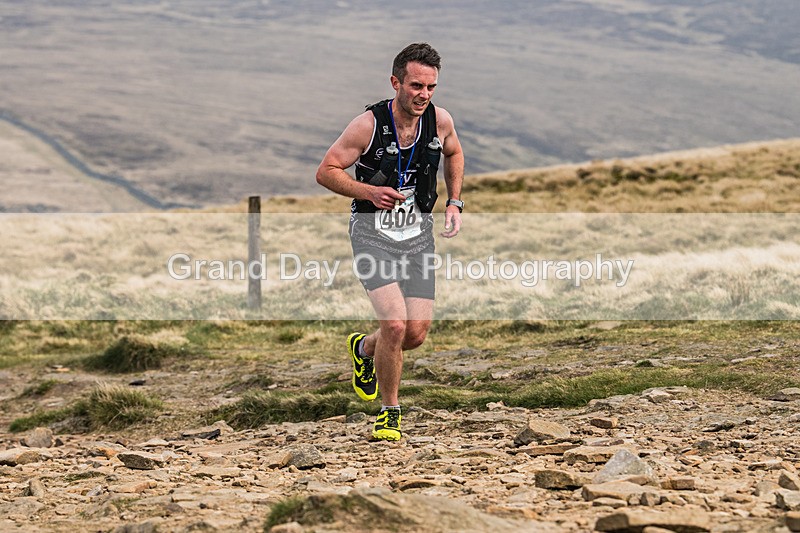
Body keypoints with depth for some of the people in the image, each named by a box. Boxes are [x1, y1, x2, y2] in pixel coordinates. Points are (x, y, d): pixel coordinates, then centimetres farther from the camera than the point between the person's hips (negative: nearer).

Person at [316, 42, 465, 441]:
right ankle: (389, 413, 1)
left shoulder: (440, 121, -5)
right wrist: (368, 191, -25)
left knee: (416, 333, 0)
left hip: (418, 233, 4)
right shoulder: (369, 124, -18)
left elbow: (453, 154, 19)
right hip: (373, 232, -4)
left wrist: (454, 202, 7)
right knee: (395, 324, -19)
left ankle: (364, 349, 34)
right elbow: (326, 172, -10)